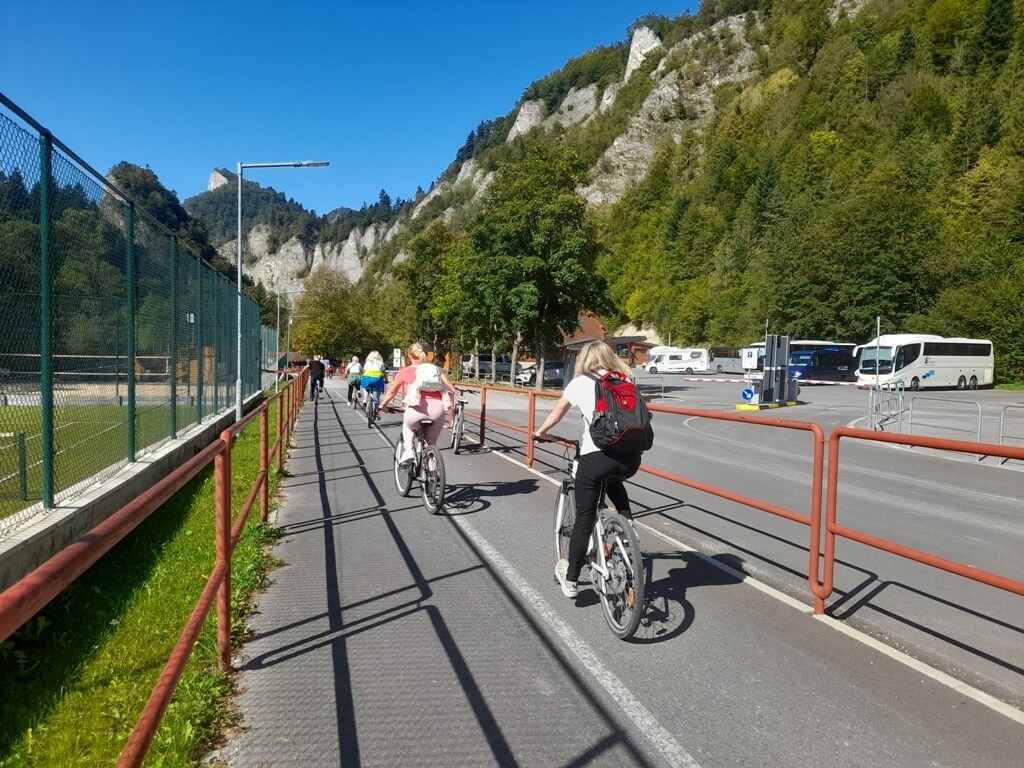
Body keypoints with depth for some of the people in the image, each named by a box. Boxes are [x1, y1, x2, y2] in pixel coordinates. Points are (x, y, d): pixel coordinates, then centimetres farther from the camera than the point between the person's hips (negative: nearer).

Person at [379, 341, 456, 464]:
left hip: (418, 408, -2)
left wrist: (382, 405, 41)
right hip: (438, 409, 2)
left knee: (407, 426, 33)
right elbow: (451, 390, 11)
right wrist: (450, 406, 26)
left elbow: (391, 392, 24)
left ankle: (408, 451, 12)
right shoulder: (436, 369, 19)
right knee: (431, 445, 22)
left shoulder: (404, 372, 14)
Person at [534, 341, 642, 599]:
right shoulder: (626, 381, 17)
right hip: (631, 458, 3)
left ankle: (571, 580, 22)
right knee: (612, 481, 38)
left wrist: (540, 432, 37)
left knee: (584, 519, 11)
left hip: (596, 457, -3)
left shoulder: (580, 382, 9)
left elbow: (556, 414, 18)